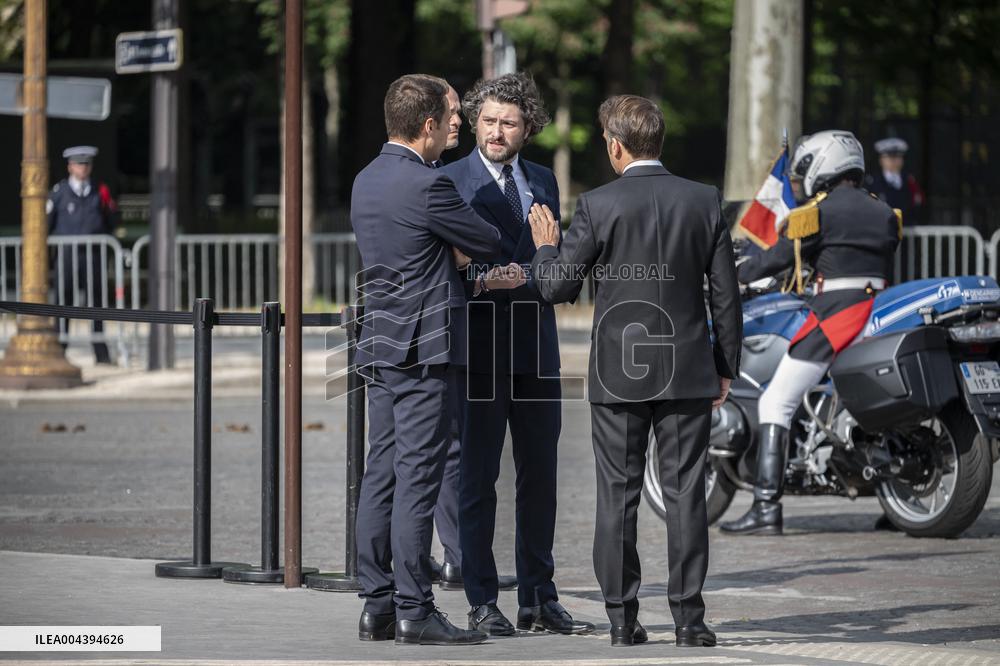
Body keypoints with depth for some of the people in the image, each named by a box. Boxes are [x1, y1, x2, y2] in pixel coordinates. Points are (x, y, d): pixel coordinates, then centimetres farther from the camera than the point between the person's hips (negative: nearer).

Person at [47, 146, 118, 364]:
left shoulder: (98, 192, 11)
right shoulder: (59, 192, 3)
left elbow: (110, 226, 19)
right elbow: (46, 223, 4)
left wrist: (108, 206, 5)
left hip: (93, 255, 2)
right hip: (67, 254, -2)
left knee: (97, 302, 3)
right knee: (64, 301, -1)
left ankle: (101, 352, 10)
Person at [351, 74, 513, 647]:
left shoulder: (367, 180, 12)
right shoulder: (428, 185, -16)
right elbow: (489, 245, -5)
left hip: (380, 345, 9)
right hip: (424, 348, -9)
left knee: (382, 475, 9)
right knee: (418, 480, -7)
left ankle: (377, 606, 11)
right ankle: (414, 611, -7)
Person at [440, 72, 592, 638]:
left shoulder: (543, 181, 14)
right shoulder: (450, 181, -2)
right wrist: (475, 279, -23)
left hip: (536, 346, 5)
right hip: (479, 346, -5)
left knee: (540, 475, 8)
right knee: (477, 477, -3)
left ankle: (539, 598, 16)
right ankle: (483, 602, 3)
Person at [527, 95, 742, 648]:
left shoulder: (597, 206, -9)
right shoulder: (704, 202, -1)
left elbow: (557, 288, -6)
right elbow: (726, 294, 3)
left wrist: (546, 247, 14)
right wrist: (726, 368, 12)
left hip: (618, 373, -2)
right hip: (688, 371, 2)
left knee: (617, 496, 5)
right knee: (685, 493, 4)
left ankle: (622, 619, 6)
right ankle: (688, 618, 2)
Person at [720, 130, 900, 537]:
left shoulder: (819, 213, -2)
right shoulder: (885, 215, 17)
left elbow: (778, 258, -3)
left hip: (834, 317, -7)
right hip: (881, 315, 7)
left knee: (776, 404, -5)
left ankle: (766, 507, -15)